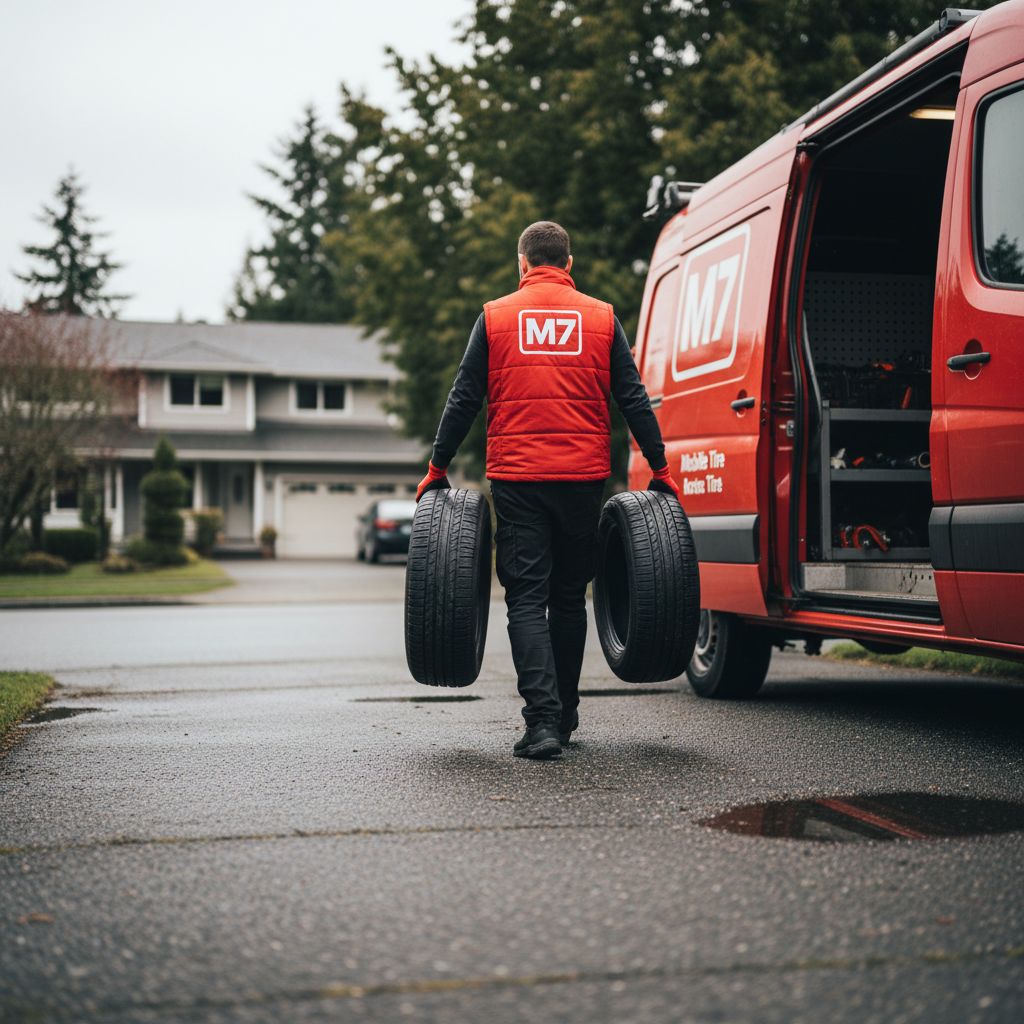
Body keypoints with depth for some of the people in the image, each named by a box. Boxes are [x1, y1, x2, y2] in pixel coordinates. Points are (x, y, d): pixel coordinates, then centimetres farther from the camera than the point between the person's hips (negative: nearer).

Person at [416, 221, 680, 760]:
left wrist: (437, 468, 11)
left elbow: (464, 400, 4)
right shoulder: (602, 318, 7)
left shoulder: (495, 317, 5)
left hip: (516, 480, -1)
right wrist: (661, 469, 12)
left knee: (526, 598, 0)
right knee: (569, 597, 14)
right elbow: (633, 399, 6)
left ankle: (542, 720, -14)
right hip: (583, 477, 2)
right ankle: (563, 716, 24)